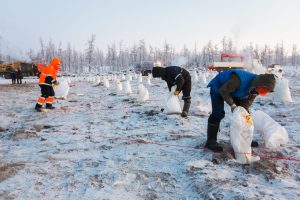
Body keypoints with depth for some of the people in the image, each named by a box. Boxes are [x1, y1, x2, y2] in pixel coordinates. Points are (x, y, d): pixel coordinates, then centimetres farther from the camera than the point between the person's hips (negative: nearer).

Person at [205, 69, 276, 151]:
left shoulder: (256, 87, -17)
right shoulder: (239, 80, -42)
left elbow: (248, 100, -5)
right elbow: (223, 91, -32)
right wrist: (232, 104, -27)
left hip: (233, 90, 8)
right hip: (218, 88, -7)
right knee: (218, 113, -19)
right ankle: (211, 141, -13)